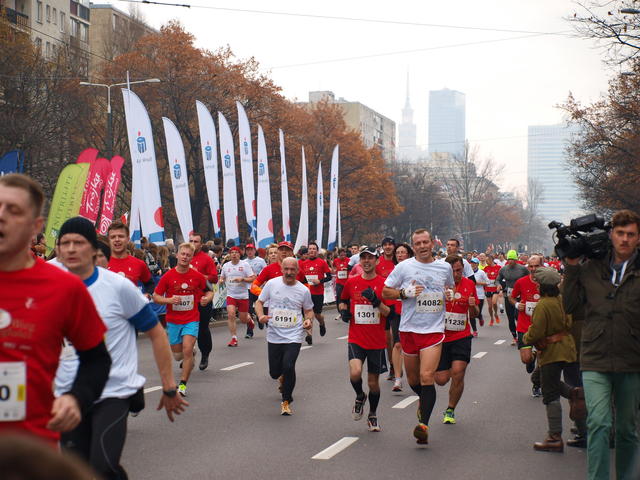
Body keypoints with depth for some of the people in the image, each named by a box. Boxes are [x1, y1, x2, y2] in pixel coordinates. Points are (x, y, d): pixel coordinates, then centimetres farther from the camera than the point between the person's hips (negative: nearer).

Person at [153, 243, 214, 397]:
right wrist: (169, 300, -19)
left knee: (187, 349, -18)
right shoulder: (168, 276, -6)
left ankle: (183, 384, -7)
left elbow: (209, 291, 10)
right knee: (177, 355, 11)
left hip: (191, 320, -1)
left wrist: (206, 298, -13)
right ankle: (191, 355, 48)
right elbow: (156, 296, 0)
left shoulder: (197, 276, -5)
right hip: (173, 321, 2)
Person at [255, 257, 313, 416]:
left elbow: (309, 310, 14)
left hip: (294, 336, -2)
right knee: (275, 373, 6)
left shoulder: (303, 290, 0)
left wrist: (309, 319, -8)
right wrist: (261, 315, -12)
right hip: (274, 336, 2)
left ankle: (286, 401, 1)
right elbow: (259, 302, 7)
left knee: (288, 367, -20)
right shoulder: (272, 284, -1)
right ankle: (284, 379, 46)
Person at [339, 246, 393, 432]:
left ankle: (372, 415, 32)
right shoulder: (351, 282, 5)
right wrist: (343, 309, 3)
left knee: (373, 381, 9)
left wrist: (377, 302, -22)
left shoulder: (384, 283, -2)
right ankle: (360, 396, 11)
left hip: (377, 341, 0)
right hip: (356, 339, 0)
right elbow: (343, 300, 24)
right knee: (355, 373, -22)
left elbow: (390, 312, -6)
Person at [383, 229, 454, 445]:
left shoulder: (445, 267, 8)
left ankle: (423, 425, -17)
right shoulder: (404, 267, 1)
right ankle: (424, 401, 45)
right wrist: (405, 293, -14)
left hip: (434, 329, -1)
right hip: (409, 328, 1)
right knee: (413, 379, 13)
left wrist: (450, 295, 2)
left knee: (427, 377, -15)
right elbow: (385, 292, 3)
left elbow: (450, 289, 25)